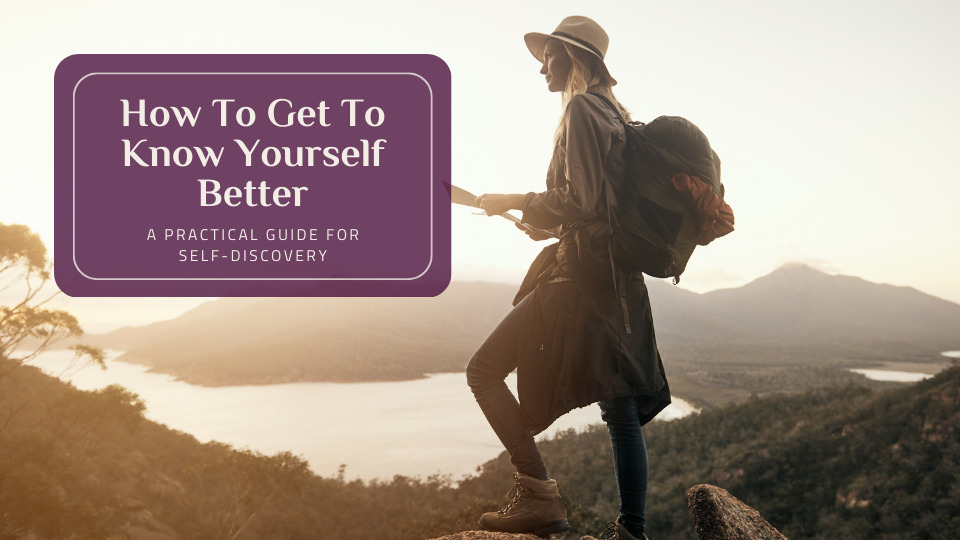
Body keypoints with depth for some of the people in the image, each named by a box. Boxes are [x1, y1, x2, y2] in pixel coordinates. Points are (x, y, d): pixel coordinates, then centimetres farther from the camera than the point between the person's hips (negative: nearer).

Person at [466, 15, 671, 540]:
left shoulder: (581, 109, -8)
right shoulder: (615, 114, 20)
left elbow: (581, 200, -18)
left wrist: (513, 201, -7)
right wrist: (542, 220, 23)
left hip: (582, 275, -10)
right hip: (620, 281, 10)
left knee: (484, 371, -5)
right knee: (622, 412, 11)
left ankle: (538, 494, -8)